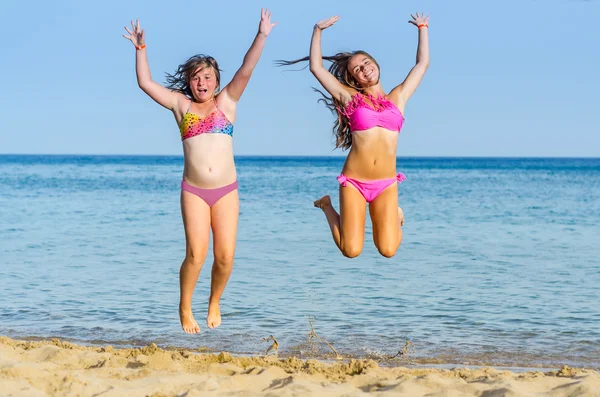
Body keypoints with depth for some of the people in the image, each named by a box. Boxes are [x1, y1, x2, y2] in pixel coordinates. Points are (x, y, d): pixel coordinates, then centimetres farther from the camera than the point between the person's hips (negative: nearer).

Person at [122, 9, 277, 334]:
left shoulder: (226, 101, 9)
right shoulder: (180, 104, 10)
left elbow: (246, 71, -3)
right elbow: (145, 83, 6)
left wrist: (262, 36, -12)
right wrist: (140, 49, -2)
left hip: (226, 190, 1)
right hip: (193, 191, -1)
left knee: (225, 255, -5)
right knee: (196, 254, -13)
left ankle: (214, 303, 21)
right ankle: (185, 309, 7)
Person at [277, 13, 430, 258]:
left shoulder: (398, 97, 11)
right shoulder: (350, 97, 5)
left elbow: (422, 64, 19)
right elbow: (316, 67, 5)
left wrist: (422, 28, 26)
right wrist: (317, 31, 5)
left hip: (386, 184, 2)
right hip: (354, 181, -1)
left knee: (388, 250, -9)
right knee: (351, 251, -6)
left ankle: (395, 214, 26)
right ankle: (327, 206, 23)